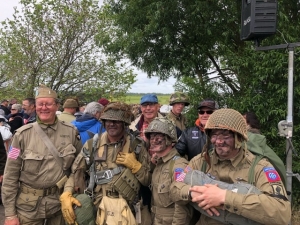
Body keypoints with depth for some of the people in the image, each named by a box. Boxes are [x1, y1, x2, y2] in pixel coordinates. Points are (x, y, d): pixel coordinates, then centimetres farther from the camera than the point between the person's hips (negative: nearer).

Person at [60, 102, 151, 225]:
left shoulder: (137, 145, 0)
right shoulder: (93, 144, 2)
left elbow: (148, 180, 4)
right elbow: (74, 171, 6)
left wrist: (134, 165, -12)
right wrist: (66, 195, -10)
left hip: (128, 207, 0)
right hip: (101, 205, 1)